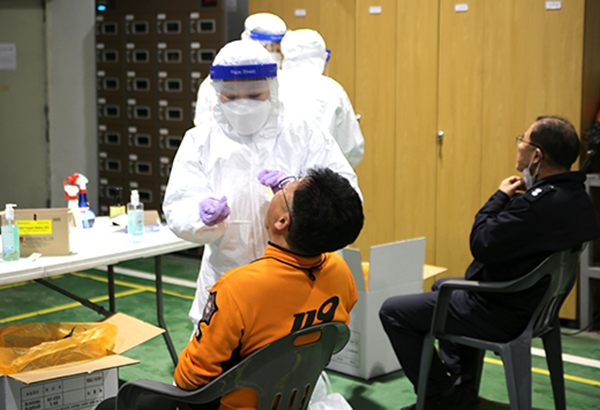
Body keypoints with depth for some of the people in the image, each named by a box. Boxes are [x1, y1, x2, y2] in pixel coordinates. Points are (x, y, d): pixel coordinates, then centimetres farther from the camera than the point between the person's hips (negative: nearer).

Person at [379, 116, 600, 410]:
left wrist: (500, 197, -13)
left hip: (501, 314, -11)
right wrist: (509, 200, 5)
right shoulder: (576, 196, 0)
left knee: (392, 311, -3)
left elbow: (482, 245, -25)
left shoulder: (540, 203, -33)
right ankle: (460, 378, 37)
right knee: (442, 285, 36)